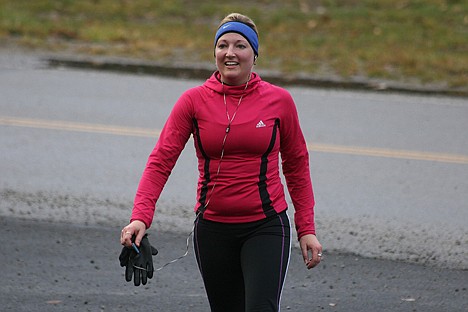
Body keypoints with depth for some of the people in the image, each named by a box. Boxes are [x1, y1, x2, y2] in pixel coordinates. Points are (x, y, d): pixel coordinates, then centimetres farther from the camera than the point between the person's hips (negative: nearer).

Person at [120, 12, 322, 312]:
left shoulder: (279, 101, -1)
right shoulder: (194, 101, -2)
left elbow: (296, 166, 9)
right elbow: (161, 160, -7)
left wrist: (307, 229, 5)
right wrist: (140, 216, -21)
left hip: (266, 227, -2)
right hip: (212, 228, 2)